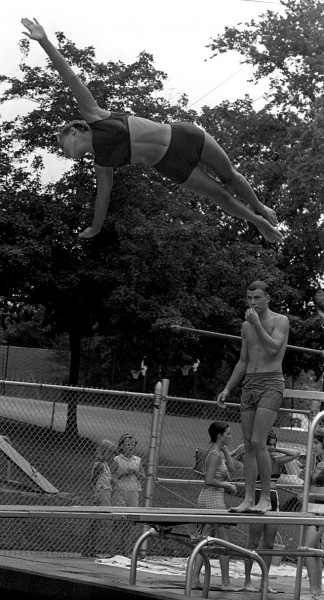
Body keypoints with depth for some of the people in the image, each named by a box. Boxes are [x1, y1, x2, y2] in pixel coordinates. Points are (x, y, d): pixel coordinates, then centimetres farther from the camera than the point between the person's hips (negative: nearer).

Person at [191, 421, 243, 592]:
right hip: (214, 499, -10)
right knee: (225, 540, -3)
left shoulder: (214, 452, 14)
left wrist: (225, 449, 9)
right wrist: (227, 485, -10)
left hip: (205, 497, 10)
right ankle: (226, 582, 1)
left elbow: (231, 468, 14)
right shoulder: (215, 454, -16)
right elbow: (209, 480, -22)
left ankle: (195, 579, 8)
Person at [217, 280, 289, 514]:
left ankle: (266, 499, -10)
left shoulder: (280, 321, -2)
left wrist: (257, 324, -16)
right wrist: (227, 389, 16)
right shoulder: (246, 326, 17)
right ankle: (249, 499, 5)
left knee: (257, 442, -17)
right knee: (248, 445, 3)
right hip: (249, 385, 7)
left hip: (271, 384, -7)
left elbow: (274, 349, -18)